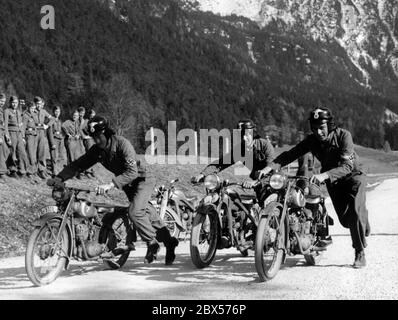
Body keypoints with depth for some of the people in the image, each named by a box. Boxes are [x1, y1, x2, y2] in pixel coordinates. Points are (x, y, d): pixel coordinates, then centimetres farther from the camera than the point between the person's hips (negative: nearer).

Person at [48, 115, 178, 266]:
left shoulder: (122, 144, -28)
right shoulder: (96, 150, -7)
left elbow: (132, 172, -37)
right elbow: (78, 165, -7)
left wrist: (110, 185, -46)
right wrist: (59, 178, -22)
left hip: (142, 180, -7)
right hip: (128, 184, 7)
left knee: (135, 211, -26)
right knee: (146, 214, 12)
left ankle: (152, 243, -5)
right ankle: (169, 242, 29)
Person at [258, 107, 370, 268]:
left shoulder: (343, 136, -28)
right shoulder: (312, 140, -16)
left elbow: (347, 166, -38)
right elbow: (291, 154, -23)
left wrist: (324, 175, -52)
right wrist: (270, 167, -39)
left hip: (353, 175, -4)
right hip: (332, 180, 4)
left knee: (355, 211, -24)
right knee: (345, 220, 6)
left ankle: (360, 253, -9)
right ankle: (363, 226, 42)